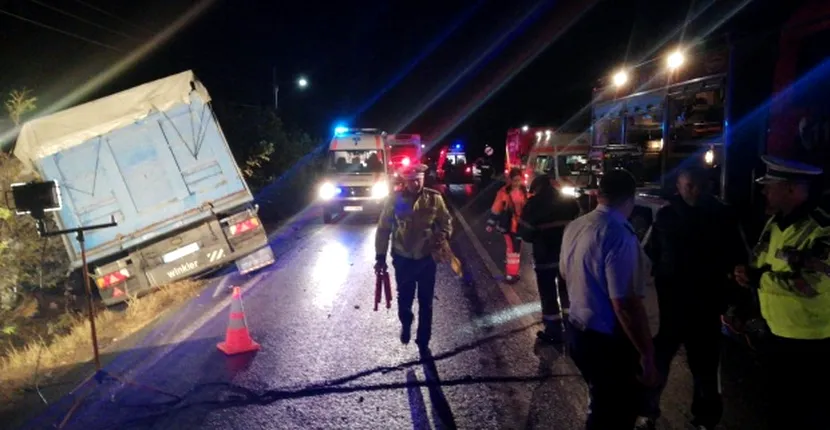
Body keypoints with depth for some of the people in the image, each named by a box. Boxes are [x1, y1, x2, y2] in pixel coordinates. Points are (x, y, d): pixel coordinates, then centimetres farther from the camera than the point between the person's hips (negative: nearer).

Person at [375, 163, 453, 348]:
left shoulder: (434, 198, -8)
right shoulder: (395, 199, -10)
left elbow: (446, 221, 5)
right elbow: (383, 229, -3)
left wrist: (443, 236, -17)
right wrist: (381, 257, -2)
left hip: (427, 258, 1)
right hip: (402, 258, 0)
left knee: (426, 301, 10)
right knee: (404, 297, 13)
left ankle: (423, 339, 27)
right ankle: (406, 324, 46)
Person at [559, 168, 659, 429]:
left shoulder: (574, 227, 1)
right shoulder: (619, 236, -25)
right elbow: (625, 304, -28)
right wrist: (647, 354, -19)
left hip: (578, 332, 8)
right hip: (608, 342, -8)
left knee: (601, 406, 28)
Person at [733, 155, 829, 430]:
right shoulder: (775, 222, 4)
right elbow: (764, 265, 16)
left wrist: (757, 278, -25)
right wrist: (747, 272, -7)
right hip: (777, 334, 8)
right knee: (777, 407, 23)